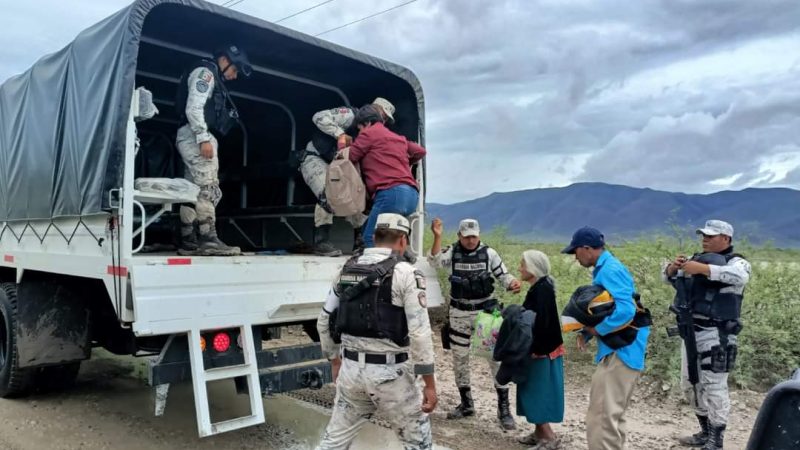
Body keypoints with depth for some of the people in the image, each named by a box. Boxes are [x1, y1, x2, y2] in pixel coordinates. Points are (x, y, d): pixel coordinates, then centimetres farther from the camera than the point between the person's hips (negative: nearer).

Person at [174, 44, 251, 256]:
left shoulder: (214, 80, 28)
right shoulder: (205, 72, -1)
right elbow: (193, 107, -15)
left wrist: (204, 138, 11)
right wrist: (204, 138, -22)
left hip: (196, 138, 10)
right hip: (195, 136, -10)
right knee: (208, 188, -16)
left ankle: (189, 242, 5)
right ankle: (208, 239, -20)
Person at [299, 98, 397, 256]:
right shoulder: (350, 115, -12)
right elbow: (319, 117, -23)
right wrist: (340, 134, -31)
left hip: (335, 165, 9)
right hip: (314, 159, -9)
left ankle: (360, 240, 12)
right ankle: (321, 241, -23)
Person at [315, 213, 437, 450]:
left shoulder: (347, 270, 7)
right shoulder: (405, 273, -11)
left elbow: (324, 322, 12)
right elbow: (419, 333, -16)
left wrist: (335, 361, 24)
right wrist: (430, 384, -9)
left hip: (351, 368, 5)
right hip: (389, 372, -5)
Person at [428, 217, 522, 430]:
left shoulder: (488, 253, -4)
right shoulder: (452, 252, -5)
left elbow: (503, 275, 2)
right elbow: (435, 261, -25)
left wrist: (513, 283, -20)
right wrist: (437, 236, -36)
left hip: (485, 310, -1)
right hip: (459, 313, 1)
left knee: (497, 357, -1)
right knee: (459, 358, 11)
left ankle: (503, 408, 11)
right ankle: (466, 404, 29)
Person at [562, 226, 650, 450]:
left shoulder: (610, 270, -18)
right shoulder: (603, 269, 14)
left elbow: (626, 311, -28)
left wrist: (597, 330, -17)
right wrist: (585, 332, 5)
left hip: (621, 351, -10)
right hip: (617, 350, 10)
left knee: (603, 413, -7)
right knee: (612, 412, 19)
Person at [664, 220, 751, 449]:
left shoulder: (736, 262, -6)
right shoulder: (697, 258, 12)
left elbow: (740, 276, -29)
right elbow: (668, 278, 12)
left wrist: (702, 269, -35)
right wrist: (673, 267, -11)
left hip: (717, 335, -7)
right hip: (691, 331, 7)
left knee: (714, 387, -5)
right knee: (690, 384, 15)